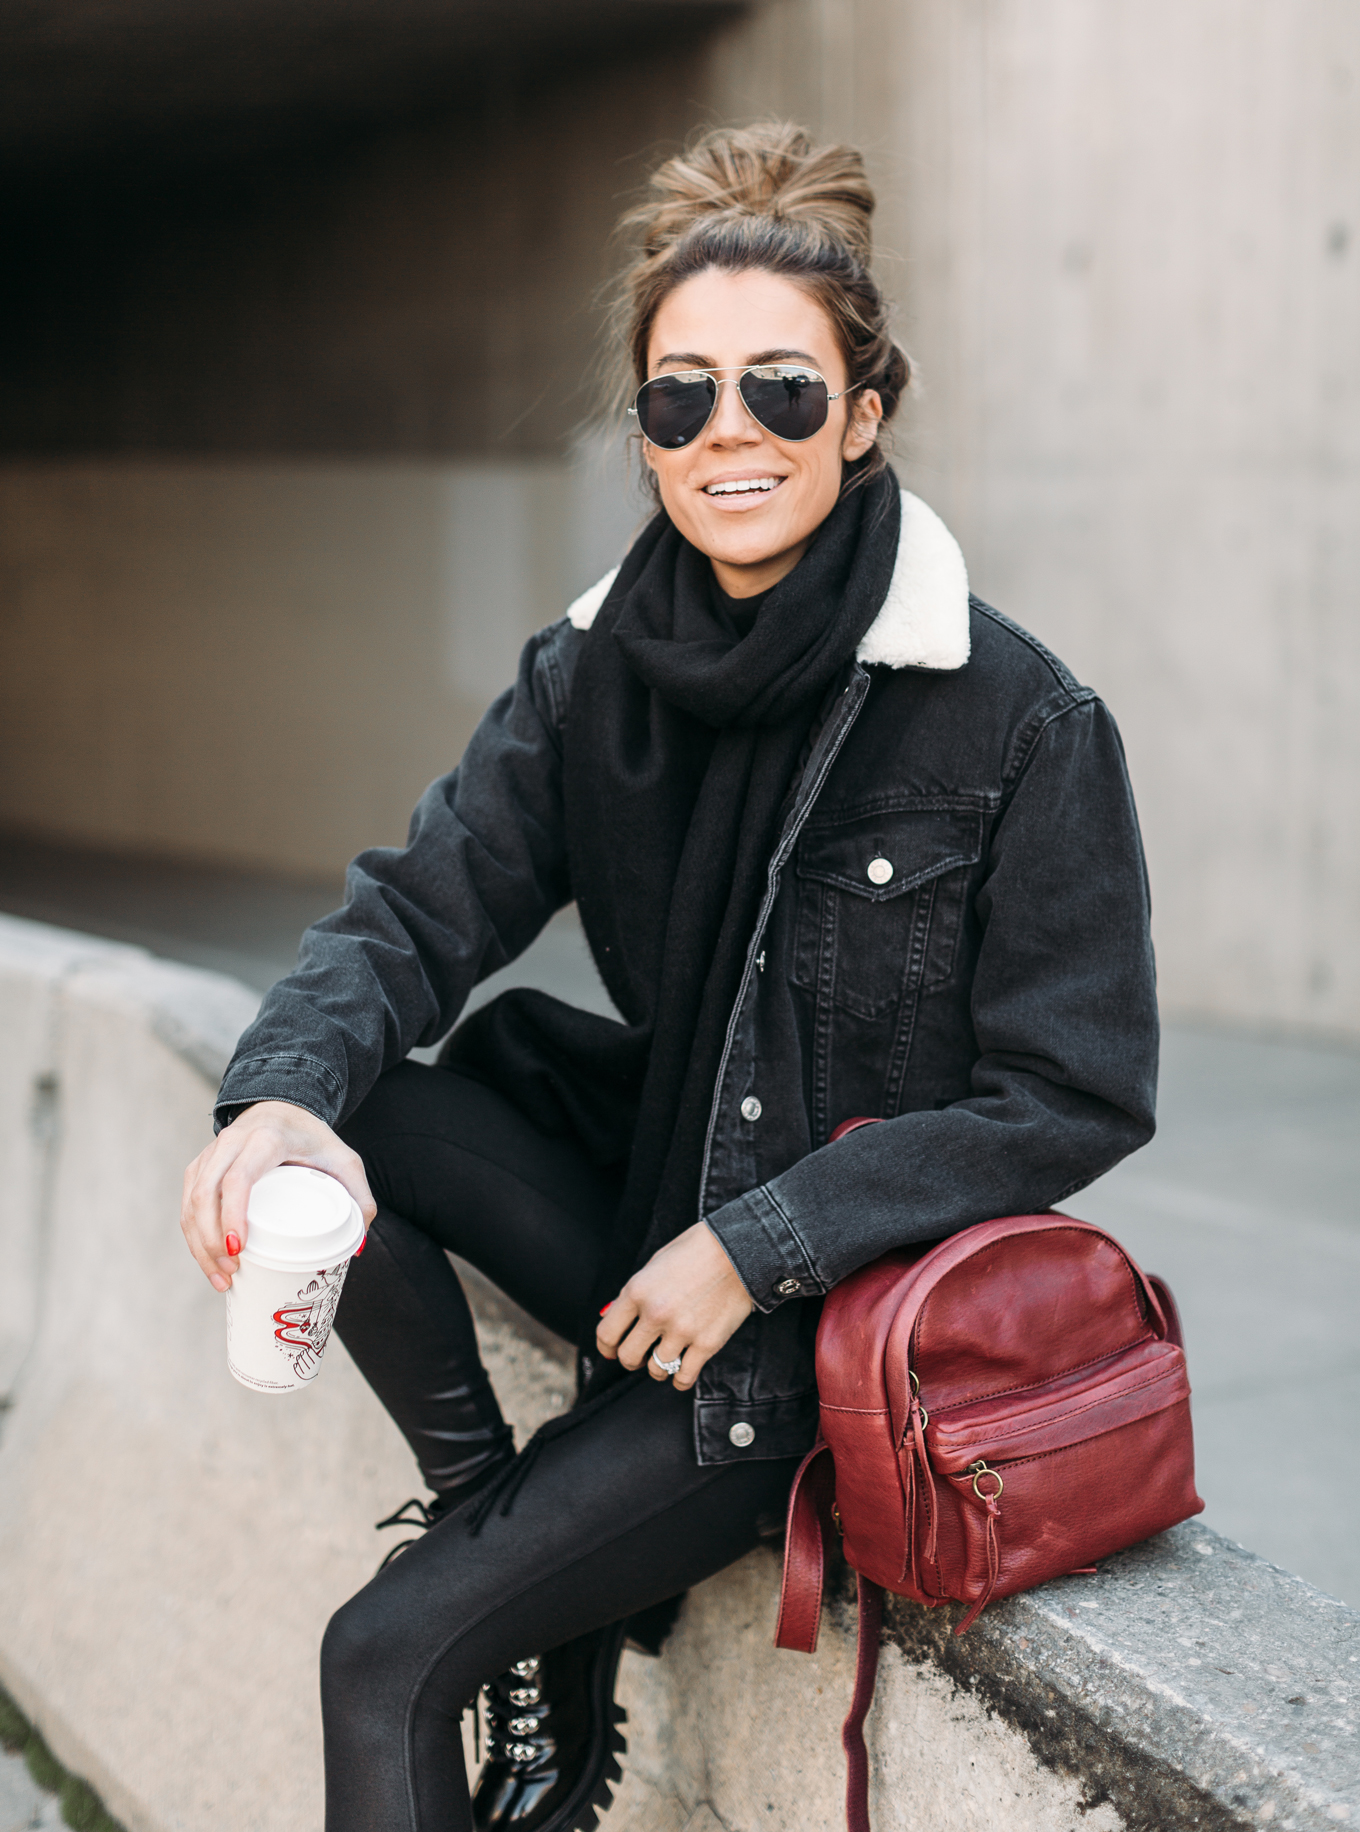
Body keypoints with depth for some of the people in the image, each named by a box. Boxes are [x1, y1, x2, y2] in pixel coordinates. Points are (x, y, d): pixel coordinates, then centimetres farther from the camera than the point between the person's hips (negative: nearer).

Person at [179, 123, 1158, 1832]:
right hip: (660, 1186, 6)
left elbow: (1076, 1098, -15)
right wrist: (287, 1094, -29)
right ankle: (483, 1500, -3)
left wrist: (757, 1246, -21)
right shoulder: (599, 666, -2)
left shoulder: (1023, 722, -17)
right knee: (330, 1111, -18)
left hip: (843, 1316, -5)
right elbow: (418, 907, -7)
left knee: (389, 1657, -11)